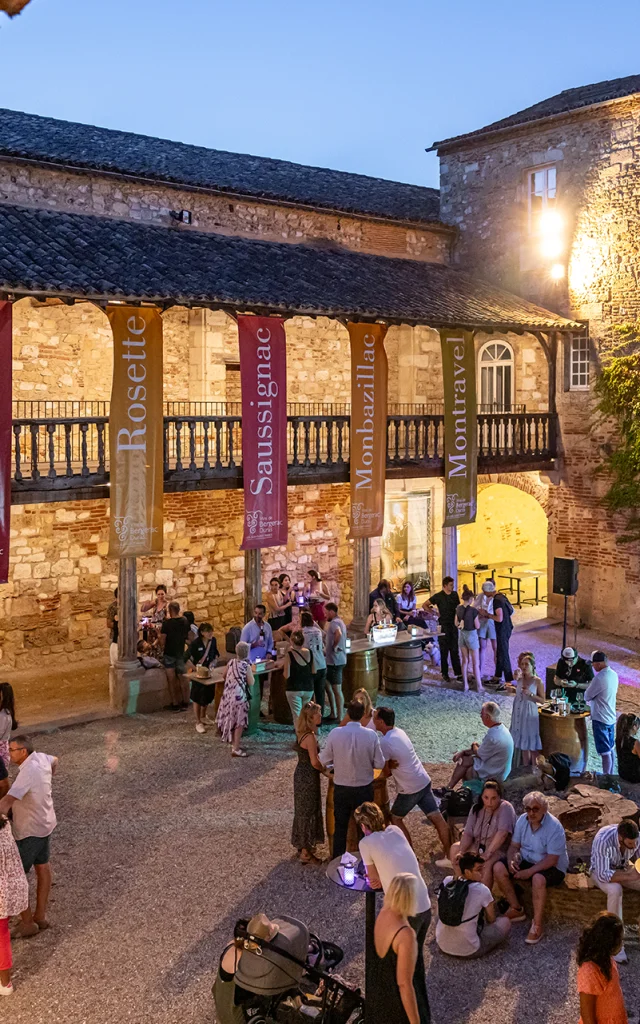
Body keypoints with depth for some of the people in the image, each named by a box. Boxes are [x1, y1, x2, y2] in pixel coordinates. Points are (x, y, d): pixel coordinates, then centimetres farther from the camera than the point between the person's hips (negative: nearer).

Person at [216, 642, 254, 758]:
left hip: (228, 695, 7)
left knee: (231, 720, 19)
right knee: (239, 722, 2)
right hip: (239, 696, -7)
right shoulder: (246, 666, -16)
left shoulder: (231, 662, 2)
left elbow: (224, 676, 18)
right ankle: (236, 749, 2)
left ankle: (234, 743, 33)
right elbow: (251, 683, -10)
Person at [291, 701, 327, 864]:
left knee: (304, 810, 21)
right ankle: (305, 852, 13)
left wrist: (321, 768, 7)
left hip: (301, 773, 9)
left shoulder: (301, 733, 4)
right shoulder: (310, 736, -24)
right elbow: (314, 762, -21)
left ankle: (303, 845, 36)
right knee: (308, 811, 2)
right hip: (308, 777, -9)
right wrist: (325, 771, -4)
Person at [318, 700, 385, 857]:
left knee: (340, 827, 16)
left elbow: (324, 760, -7)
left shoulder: (335, 733, -16)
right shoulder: (371, 735, -16)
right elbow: (379, 764, -10)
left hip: (341, 788, 1)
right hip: (364, 789, 0)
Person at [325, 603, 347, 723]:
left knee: (337, 689, -4)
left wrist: (334, 646, -24)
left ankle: (340, 717, 1)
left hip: (335, 661, -11)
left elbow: (338, 634, -38)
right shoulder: (340, 622, 16)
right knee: (328, 685, 19)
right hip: (339, 659, 11)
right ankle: (334, 714, 25)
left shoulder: (334, 623, -17)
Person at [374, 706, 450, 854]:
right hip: (424, 781, 7)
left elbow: (386, 771, -11)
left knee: (395, 818, 13)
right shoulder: (399, 731, 5)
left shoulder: (385, 742, -20)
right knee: (437, 818, 7)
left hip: (409, 789, -7)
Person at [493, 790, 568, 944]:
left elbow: (551, 860, -25)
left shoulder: (554, 827, -23)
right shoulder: (522, 820, -4)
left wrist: (529, 872, -31)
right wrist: (511, 860, -18)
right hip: (527, 861, 6)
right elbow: (514, 846, 4)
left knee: (538, 879, -38)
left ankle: (537, 926, -23)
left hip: (552, 868, -6)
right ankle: (517, 910, 1)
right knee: (498, 868, -14)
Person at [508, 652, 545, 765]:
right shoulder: (520, 678, 0)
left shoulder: (538, 681, -13)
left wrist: (530, 694, -23)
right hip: (519, 713, 5)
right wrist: (513, 689, -1)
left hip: (530, 713, -5)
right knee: (523, 743, 15)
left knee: (532, 745, 2)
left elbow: (542, 700, -12)